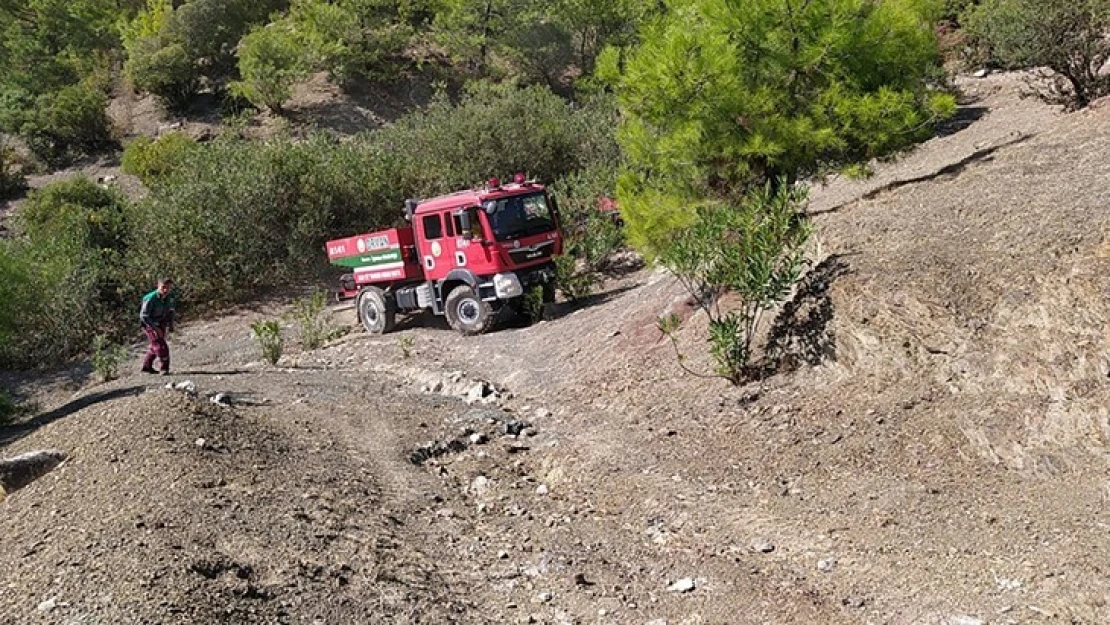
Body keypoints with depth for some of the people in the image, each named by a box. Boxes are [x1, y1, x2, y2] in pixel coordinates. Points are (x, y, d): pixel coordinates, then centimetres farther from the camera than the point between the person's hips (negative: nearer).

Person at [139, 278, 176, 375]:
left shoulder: (170, 297, -8)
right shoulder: (150, 299, -29)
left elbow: (170, 311, 10)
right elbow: (143, 316, -25)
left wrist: (170, 324, 0)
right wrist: (155, 328, -28)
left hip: (161, 324, 8)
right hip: (149, 324, -8)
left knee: (155, 345, 20)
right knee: (160, 345, -17)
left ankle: (147, 366, 38)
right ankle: (164, 368, -8)